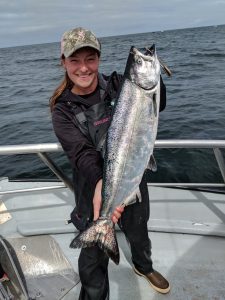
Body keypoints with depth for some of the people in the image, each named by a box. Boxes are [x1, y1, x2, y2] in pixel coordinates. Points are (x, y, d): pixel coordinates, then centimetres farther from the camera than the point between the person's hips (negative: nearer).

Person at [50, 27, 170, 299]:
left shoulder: (117, 84, -6)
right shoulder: (63, 109, -13)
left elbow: (157, 106, -5)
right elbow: (81, 153, -26)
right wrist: (100, 184, -45)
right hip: (94, 189, -3)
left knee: (138, 232, 28)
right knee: (94, 253, 10)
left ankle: (143, 266, 61)